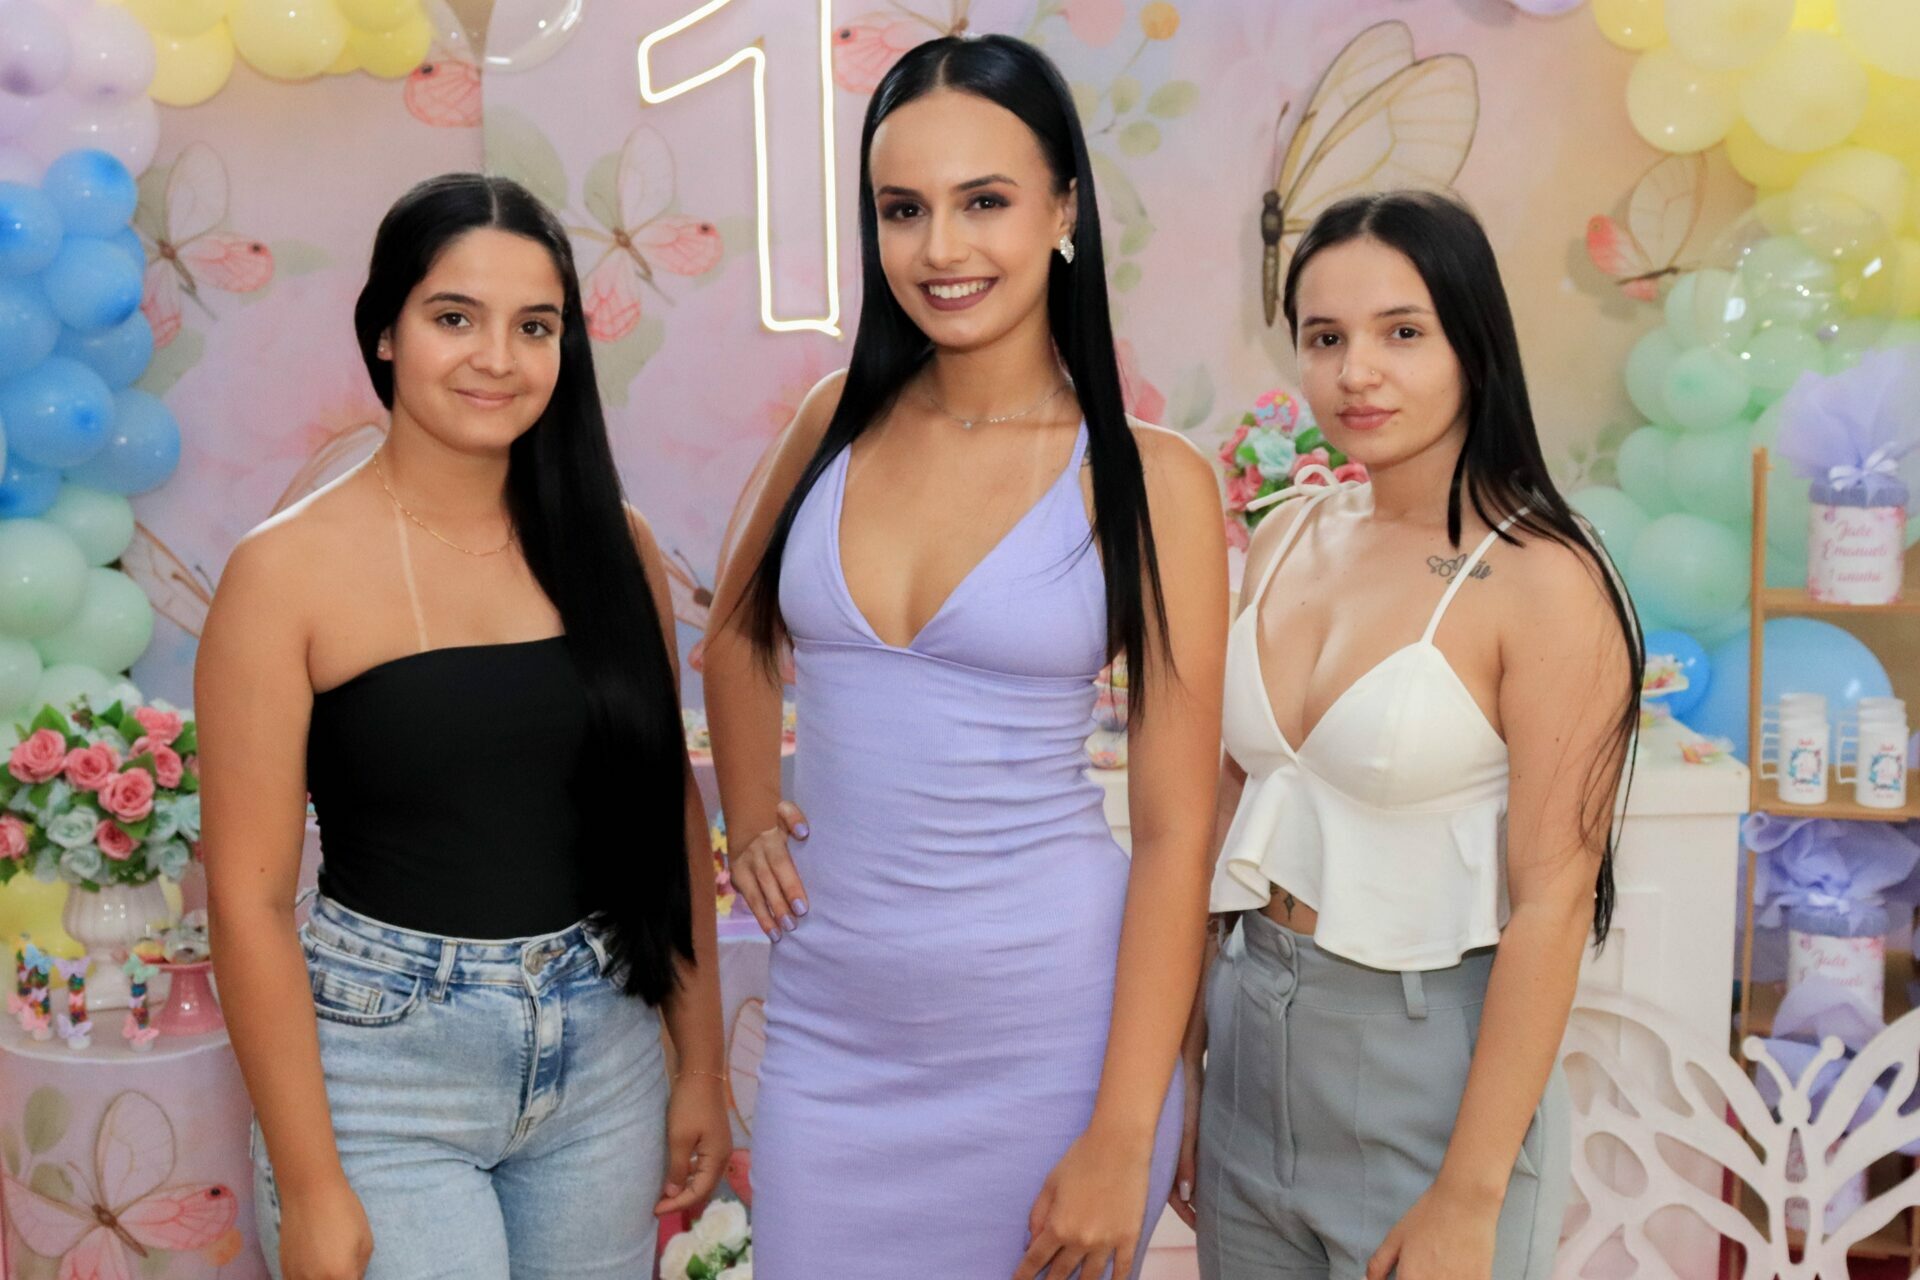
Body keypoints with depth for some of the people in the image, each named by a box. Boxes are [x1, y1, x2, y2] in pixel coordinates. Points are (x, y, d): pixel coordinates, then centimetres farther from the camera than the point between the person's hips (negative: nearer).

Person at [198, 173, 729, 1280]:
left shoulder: (611, 543, 1)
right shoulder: (291, 569, -10)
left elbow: (670, 815, 6)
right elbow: (251, 898, -10)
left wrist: (703, 1063, 6)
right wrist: (308, 1184, -10)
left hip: (605, 1059, 4)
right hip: (382, 1068, -3)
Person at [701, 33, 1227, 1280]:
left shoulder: (1148, 479, -9)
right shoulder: (841, 426, 1)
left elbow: (1176, 830, -10)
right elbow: (739, 629, 21)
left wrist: (1123, 1140, -12)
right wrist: (750, 820, 8)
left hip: (1048, 1031, -3)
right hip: (832, 1028, 3)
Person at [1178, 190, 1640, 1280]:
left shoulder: (1544, 582, -15)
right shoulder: (1288, 539, 3)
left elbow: (1551, 904, -16)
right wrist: (1179, 1059, 10)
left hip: (1429, 1061, -5)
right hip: (1253, 1037, 6)